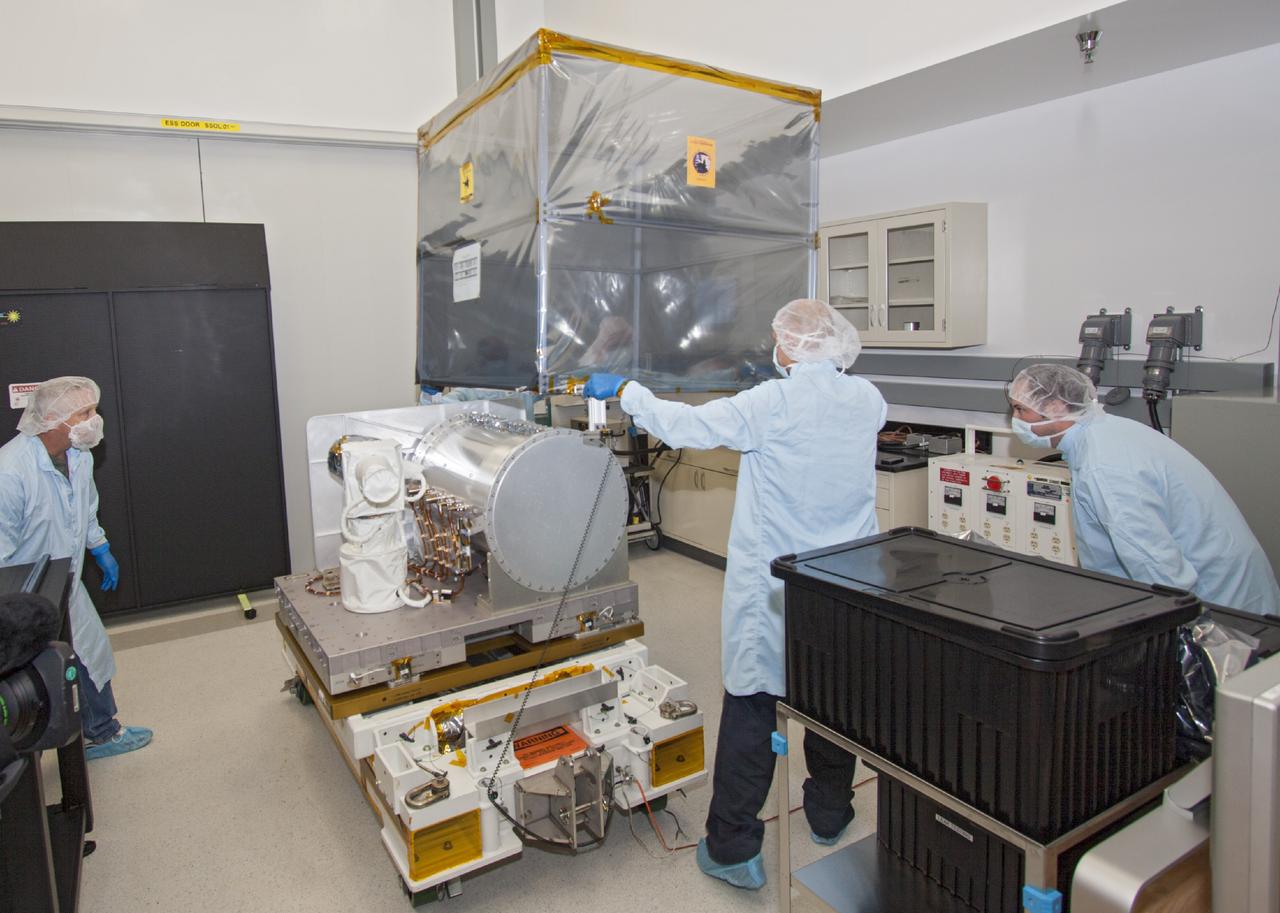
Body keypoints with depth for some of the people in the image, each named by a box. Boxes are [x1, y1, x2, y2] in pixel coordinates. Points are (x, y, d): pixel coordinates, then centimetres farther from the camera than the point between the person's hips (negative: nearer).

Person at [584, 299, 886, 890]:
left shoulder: (771, 405, -17)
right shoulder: (867, 402, -2)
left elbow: (684, 425, -14)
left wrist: (624, 391, 0)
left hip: (772, 588, -5)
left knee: (751, 707, 4)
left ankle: (733, 848, 13)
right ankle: (829, 814, 41)